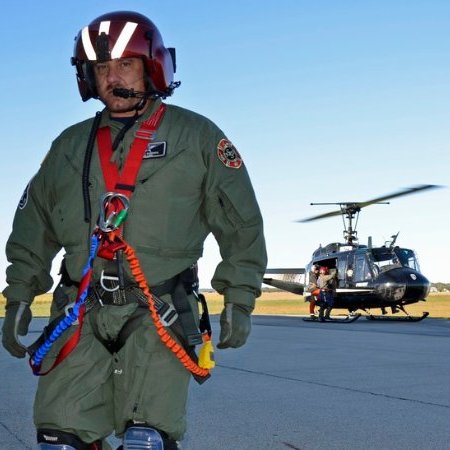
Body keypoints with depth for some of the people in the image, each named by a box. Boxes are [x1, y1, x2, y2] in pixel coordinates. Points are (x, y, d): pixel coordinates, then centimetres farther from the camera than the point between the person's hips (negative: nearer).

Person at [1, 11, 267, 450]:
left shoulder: (197, 138, 6)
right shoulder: (69, 145, 17)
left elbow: (240, 223, 6)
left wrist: (239, 300, 1)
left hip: (157, 315, -3)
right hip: (81, 315, 4)